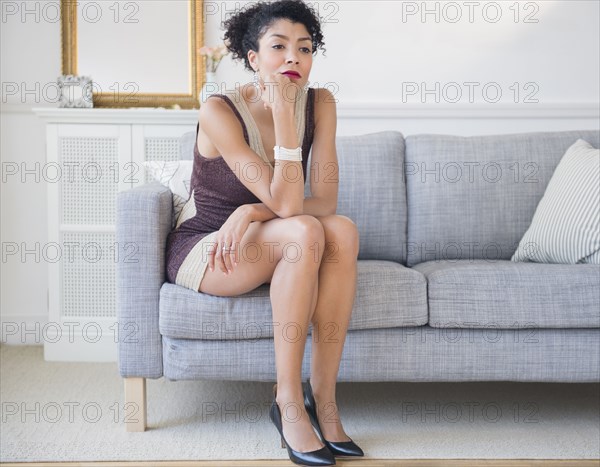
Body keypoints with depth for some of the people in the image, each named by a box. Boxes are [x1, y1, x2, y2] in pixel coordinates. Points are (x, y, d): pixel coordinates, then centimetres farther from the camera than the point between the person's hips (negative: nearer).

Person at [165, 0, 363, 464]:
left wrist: (252, 212, -24)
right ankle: (288, 400, -24)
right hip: (200, 248, -4)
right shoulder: (219, 111, -21)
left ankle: (323, 396, -21)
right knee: (304, 233, -32)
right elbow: (286, 205, -27)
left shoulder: (319, 103, -5)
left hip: (261, 245, 5)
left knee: (343, 230, -26)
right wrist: (283, 116, -32)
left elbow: (325, 202, -11)